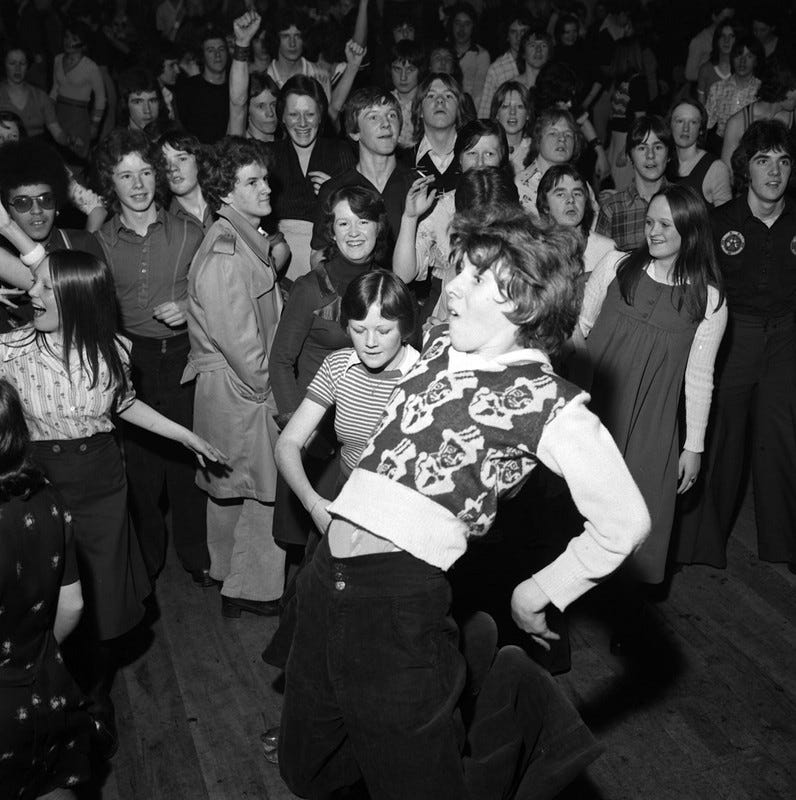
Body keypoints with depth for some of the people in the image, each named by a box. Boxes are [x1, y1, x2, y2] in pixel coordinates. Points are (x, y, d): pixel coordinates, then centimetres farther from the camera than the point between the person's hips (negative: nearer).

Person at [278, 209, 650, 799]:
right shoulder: (439, 345, 10)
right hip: (326, 572, 8)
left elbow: (624, 522, -9)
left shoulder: (548, 403, -10)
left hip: (398, 600, -8)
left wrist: (537, 596, -3)